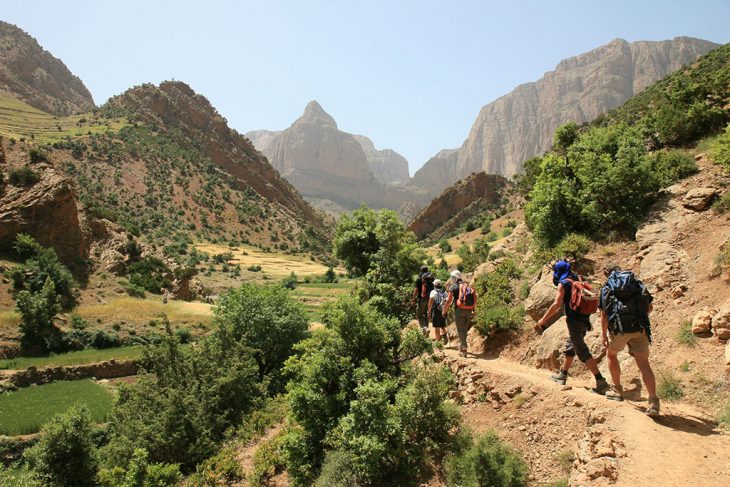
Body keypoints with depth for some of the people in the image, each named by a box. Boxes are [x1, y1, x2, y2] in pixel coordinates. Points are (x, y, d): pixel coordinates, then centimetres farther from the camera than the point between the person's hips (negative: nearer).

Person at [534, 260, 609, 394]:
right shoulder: (576, 281, 15)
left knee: (582, 352, -7)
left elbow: (557, 304, -17)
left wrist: (542, 320, -14)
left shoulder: (563, 283, -9)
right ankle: (562, 375, 34)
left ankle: (601, 382, -11)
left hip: (574, 320, -9)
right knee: (570, 347, 22)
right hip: (583, 320, 9)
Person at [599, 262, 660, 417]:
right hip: (640, 329, 2)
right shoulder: (637, 283, 15)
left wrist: (604, 336, 4)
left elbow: (604, 314, -1)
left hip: (619, 328, -2)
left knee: (611, 354, 23)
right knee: (643, 363, 1)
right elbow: (649, 307, 15)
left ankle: (617, 390, 29)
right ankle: (653, 402, -11)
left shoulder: (606, 287, 7)